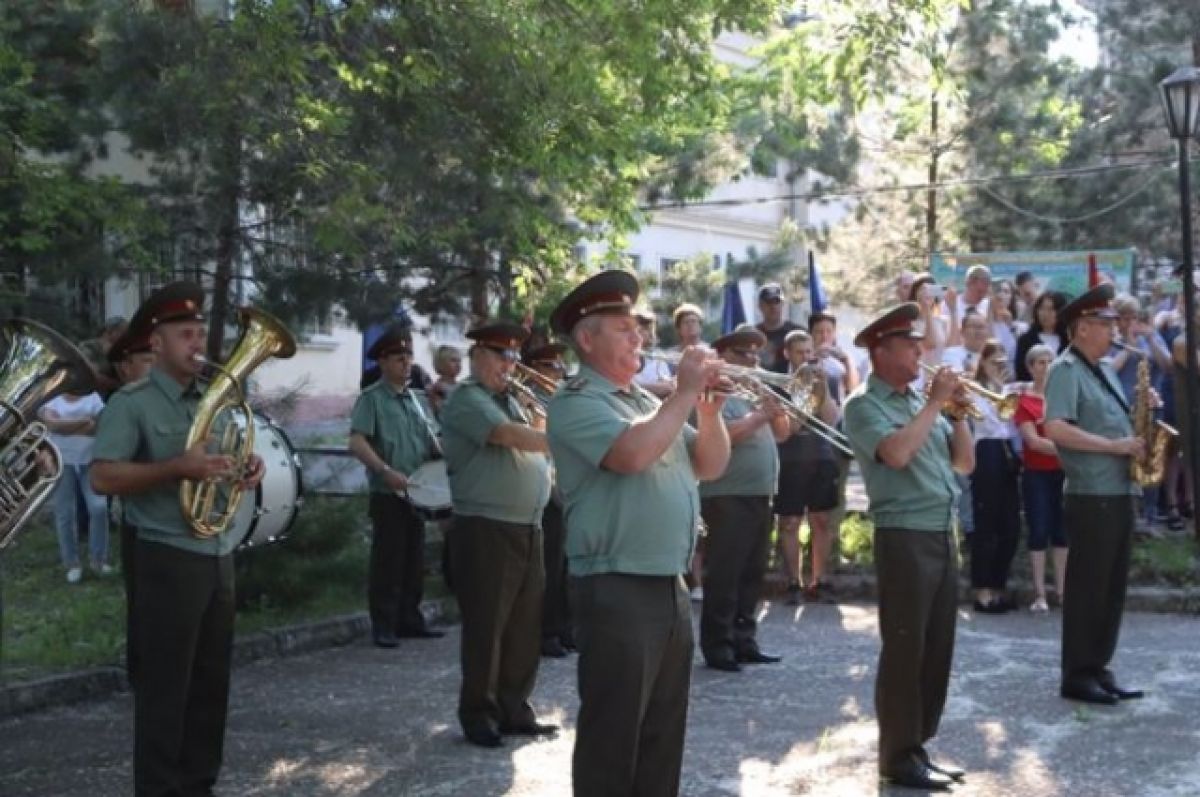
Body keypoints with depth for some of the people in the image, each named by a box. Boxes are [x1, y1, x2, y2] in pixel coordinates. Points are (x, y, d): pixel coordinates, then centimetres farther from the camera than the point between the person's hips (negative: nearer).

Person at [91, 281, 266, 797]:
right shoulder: (131, 403, -9)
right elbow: (103, 478, -17)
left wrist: (248, 470, 0)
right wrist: (177, 468, -25)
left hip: (219, 557, 7)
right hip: (169, 559, -7)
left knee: (211, 682, 13)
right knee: (164, 687, -1)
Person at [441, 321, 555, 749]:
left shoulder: (511, 401, 20)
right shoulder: (467, 399, -7)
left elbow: (535, 435, 17)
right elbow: (510, 436, -23)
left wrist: (541, 412, 2)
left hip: (528, 529, 8)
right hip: (485, 530, -8)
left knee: (526, 627, 11)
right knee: (486, 627, -3)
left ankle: (514, 709, 20)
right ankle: (478, 715, 7)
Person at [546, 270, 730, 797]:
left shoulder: (648, 401, 16)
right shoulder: (575, 402, -9)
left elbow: (710, 466, 16)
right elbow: (633, 453, -27)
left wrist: (709, 408, 0)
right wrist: (685, 393, -16)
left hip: (671, 587, 9)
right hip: (616, 590, -8)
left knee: (664, 734, 16)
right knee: (613, 737, -3)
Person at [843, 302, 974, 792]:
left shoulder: (920, 402, 16)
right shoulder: (864, 405, -6)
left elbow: (965, 463, 17)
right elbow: (896, 453, -23)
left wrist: (958, 411, 4)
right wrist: (934, 403, -14)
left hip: (943, 536, 8)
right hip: (904, 538, -8)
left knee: (937, 650, 12)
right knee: (904, 651, -4)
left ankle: (918, 747, 22)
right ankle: (898, 757, 5)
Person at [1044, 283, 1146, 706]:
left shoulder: (1105, 367, 16)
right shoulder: (1066, 370, -12)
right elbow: (1055, 429, -24)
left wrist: (1136, 433, 4)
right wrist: (1112, 445, -21)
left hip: (1119, 494, 9)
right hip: (1090, 497, -9)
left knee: (1112, 588, 12)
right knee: (1087, 588, -2)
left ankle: (1098, 668, 20)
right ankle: (1077, 676, 7)